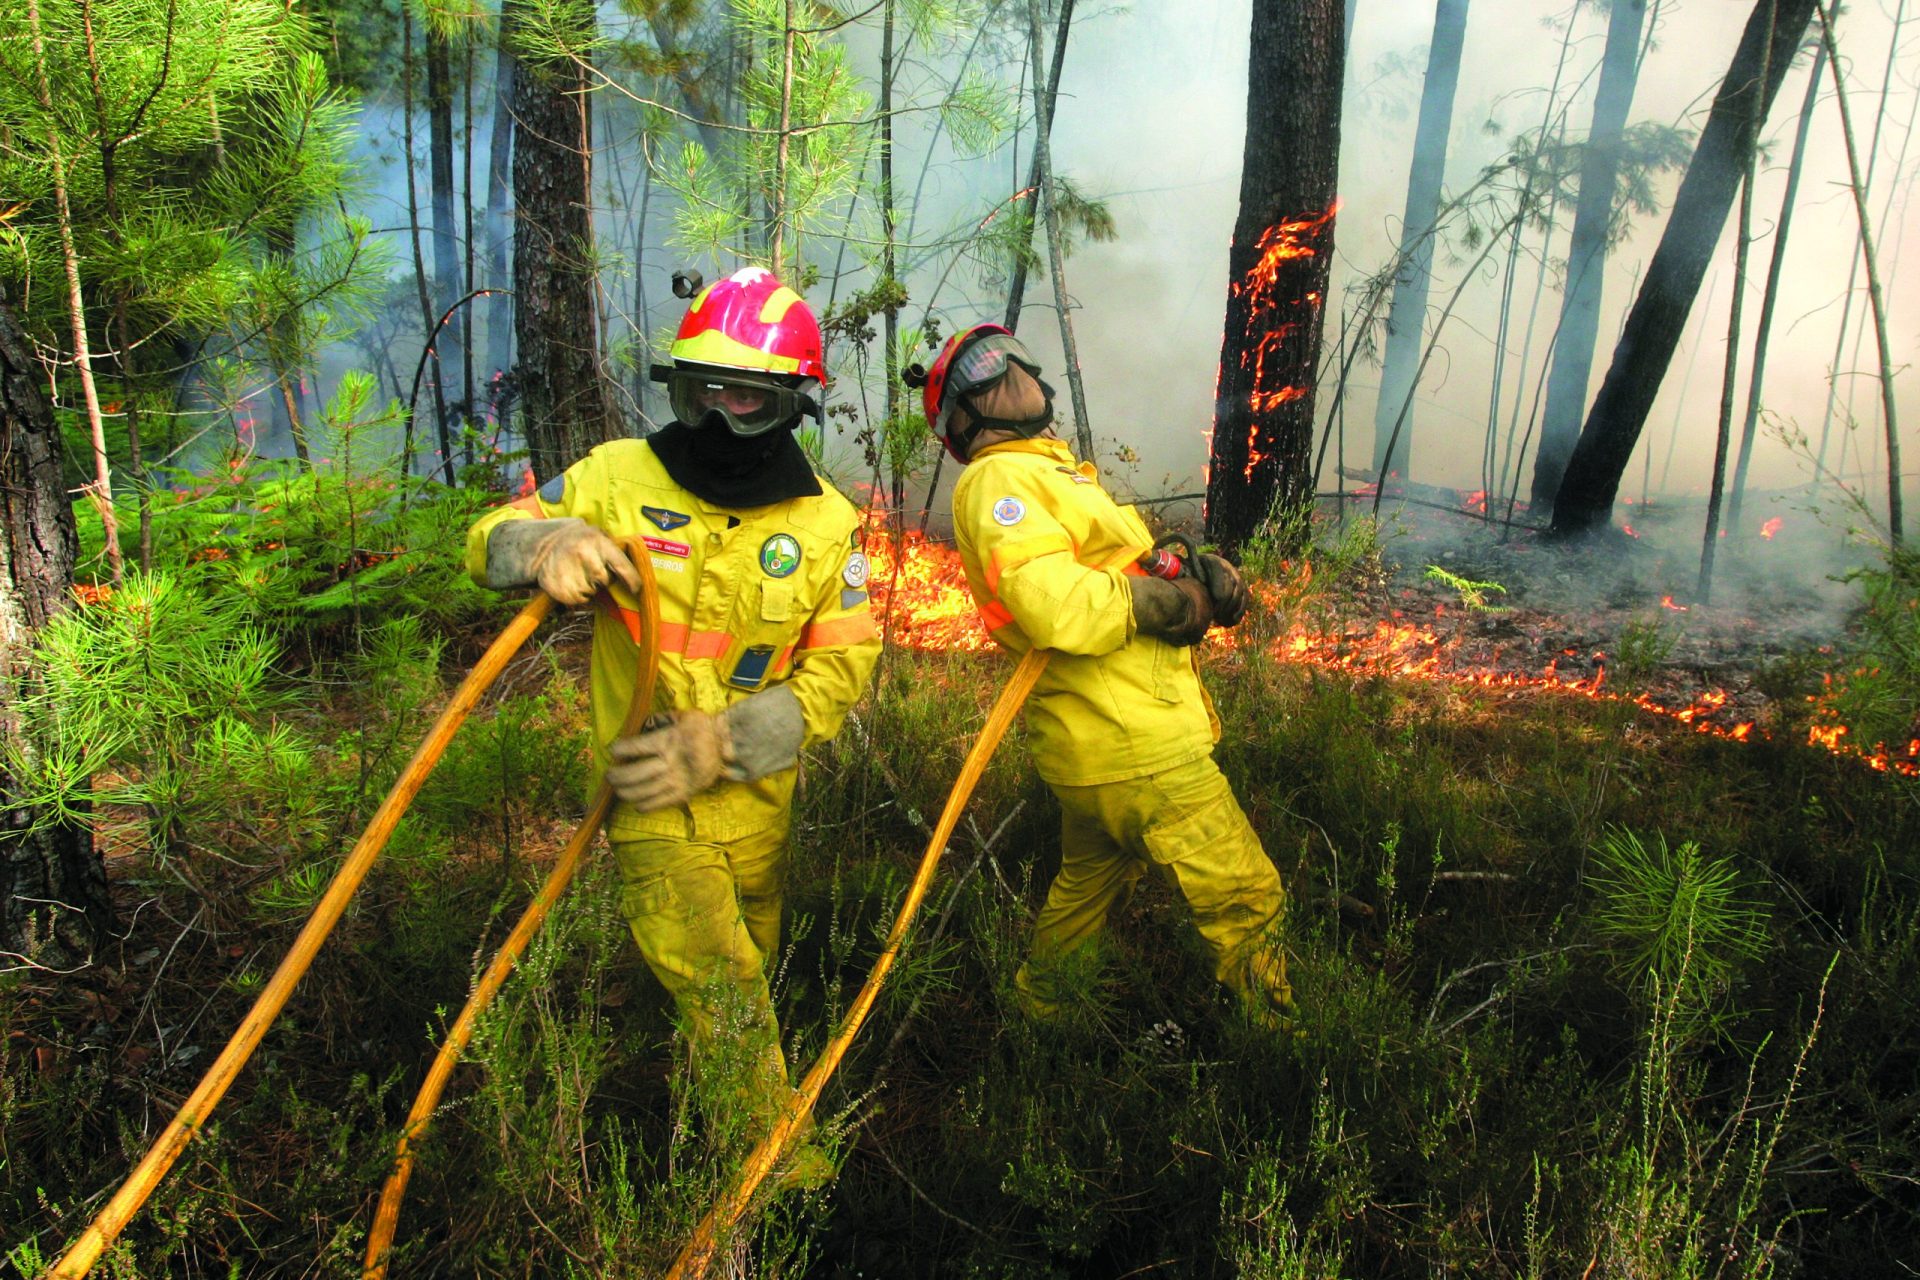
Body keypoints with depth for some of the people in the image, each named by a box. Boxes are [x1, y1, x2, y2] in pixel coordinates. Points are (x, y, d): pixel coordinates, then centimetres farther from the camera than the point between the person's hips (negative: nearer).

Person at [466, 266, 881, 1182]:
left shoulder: (827, 522, -5)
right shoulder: (619, 478, -8)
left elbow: (841, 665, -8)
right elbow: (490, 540, -1)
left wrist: (720, 743, -21)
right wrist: (550, 541, -28)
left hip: (759, 789, 3)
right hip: (652, 794, -2)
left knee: (752, 957, 20)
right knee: (714, 975, -10)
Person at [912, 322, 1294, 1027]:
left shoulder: (1057, 471, 22)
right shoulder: (998, 479, -10)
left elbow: (1134, 559, 12)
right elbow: (1053, 603, -27)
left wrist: (1204, 573, -9)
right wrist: (1162, 601, -16)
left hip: (1097, 736, 11)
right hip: (1136, 742, -11)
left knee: (1089, 880, 29)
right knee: (1247, 900, -4)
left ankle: (1035, 1004, 46)